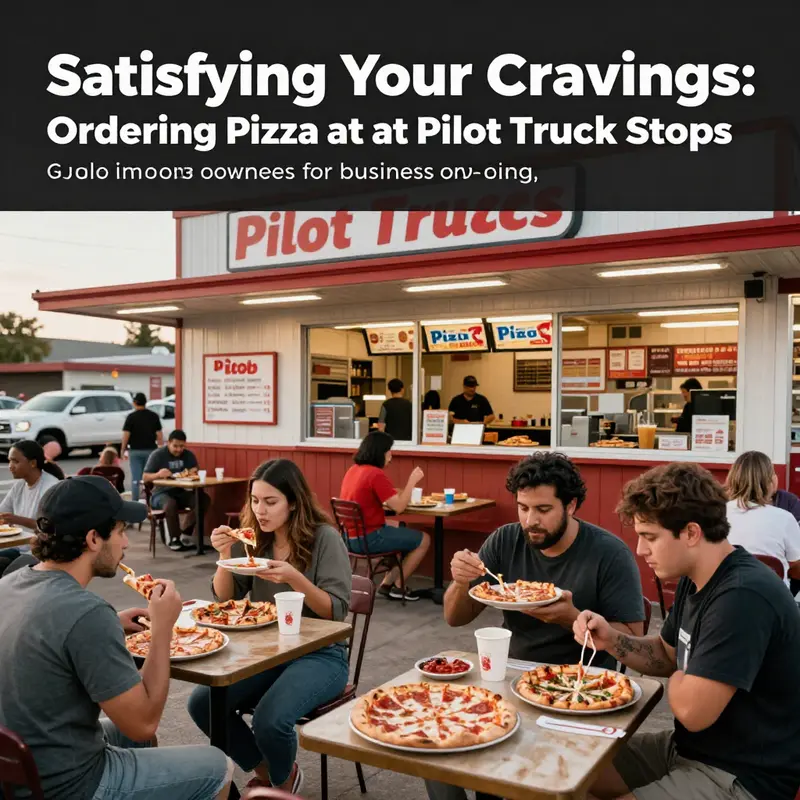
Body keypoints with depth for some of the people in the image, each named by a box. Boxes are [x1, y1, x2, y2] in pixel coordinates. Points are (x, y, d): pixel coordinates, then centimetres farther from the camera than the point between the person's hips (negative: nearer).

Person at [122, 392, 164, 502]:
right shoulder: (154, 416, 2)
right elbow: (159, 434, 0)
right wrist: (161, 448, 7)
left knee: (135, 478, 2)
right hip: (151, 450, 2)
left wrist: (123, 450, 2)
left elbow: (126, 435, -8)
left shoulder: (131, 417, -5)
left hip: (135, 451, -2)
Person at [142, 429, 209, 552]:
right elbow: (145, 478, -6)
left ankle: (186, 533, -14)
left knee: (203, 499, -24)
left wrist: (191, 473, -23)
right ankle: (174, 539, -22)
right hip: (161, 493, -4)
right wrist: (158, 474, -28)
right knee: (171, 504, -38)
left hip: (181, 492, 4)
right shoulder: (157, 455, -2)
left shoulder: (188, 455, 9)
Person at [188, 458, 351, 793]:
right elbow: (225, 600, 4)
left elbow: (336, 611, -16)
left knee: (269, 720, -28)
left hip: (319, 654, -5)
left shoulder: (324, 538, -14)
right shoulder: (253, 538, 1)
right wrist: (226, 555, -14)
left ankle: (285, 780, 9)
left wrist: (294, 578, -31)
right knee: (202, 703, -14)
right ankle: (264, 771, 12)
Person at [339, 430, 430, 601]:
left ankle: (387, 583, 23)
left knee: (407, 535, 28)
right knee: (423, 540, 4)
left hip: (349, 537, 9)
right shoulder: (376, 474, -20)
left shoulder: (353, 470, 8)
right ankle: (397, 586, 15)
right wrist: (412, 480, -11)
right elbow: (399, 507, -20)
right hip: (368, 538, -9)